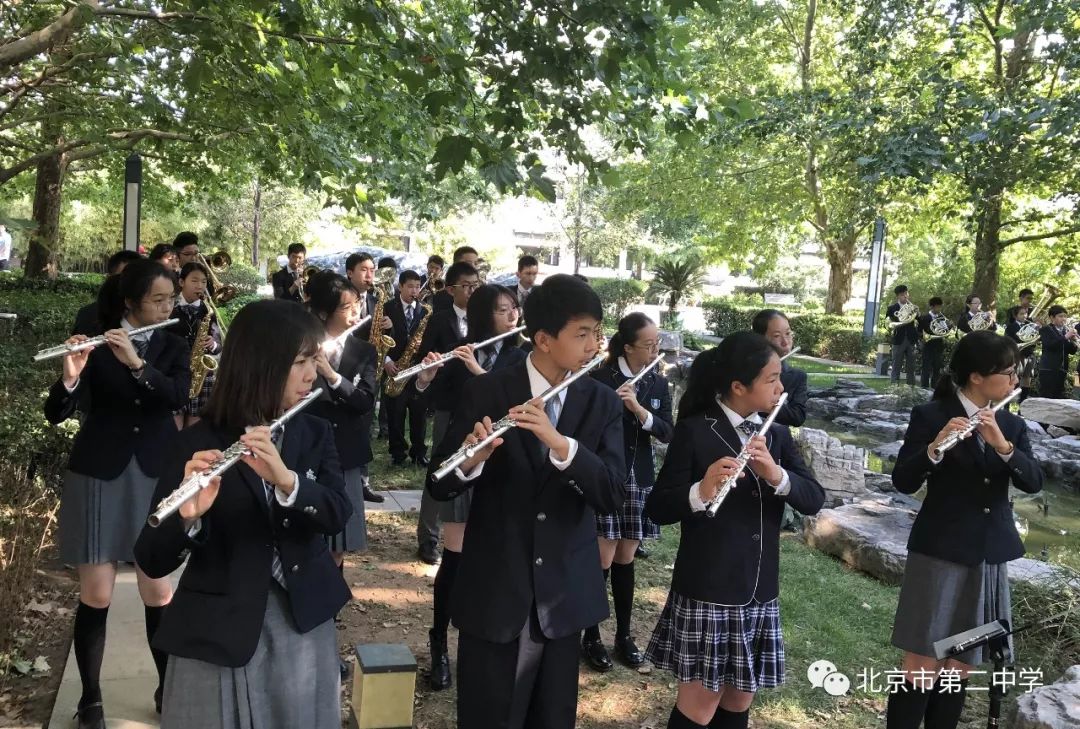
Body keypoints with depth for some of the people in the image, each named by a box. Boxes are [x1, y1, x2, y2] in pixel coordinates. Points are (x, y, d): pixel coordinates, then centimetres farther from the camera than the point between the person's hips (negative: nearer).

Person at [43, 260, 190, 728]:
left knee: (158, 592, 6)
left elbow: (179, 397, -14)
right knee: (96, 595, 3)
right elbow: (56, 414, -8)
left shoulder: (173, 347, 4)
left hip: (154, 477, 1)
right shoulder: (94, 345, -2)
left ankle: (169, 688, 24)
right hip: (98, 476, -1)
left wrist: (136, 363, -27)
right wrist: (70, 376, -28)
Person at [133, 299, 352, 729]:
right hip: (218, 631, -3)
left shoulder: (315, 434, 1)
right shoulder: (196, 444, -10)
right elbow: (152, 561, -14)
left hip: (304, 623, 3)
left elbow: (337, 515, -13)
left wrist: (286, 479, -31)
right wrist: (188, 516, -34)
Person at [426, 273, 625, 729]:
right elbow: (440, 486, -9)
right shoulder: (484, 393, -8)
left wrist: (560, 444, -29)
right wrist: (471, 459, -31)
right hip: (493, 592, -2)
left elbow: (612, 496, -13)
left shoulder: (603, 403, -1)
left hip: (565, 594, 3)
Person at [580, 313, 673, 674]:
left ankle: (624, 635, 25)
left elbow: (667, 433, -4)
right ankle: (591, 636, 14)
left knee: (625, 558, 13)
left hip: (639, 480, 4)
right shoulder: (600, 378, -10)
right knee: (603, 559, -2)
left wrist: (637, 408, -20)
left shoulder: (659, 384, 5)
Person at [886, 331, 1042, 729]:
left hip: (990, 557, 5)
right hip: (940, 554, -5)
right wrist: (934, 448, -32)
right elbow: (903, 482, -14)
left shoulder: (1012, 425, 9)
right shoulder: (930, 416, -7)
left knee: (961, 666, 12)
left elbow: (1033, 481, -5)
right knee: (921, 666, -3)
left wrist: (1003, 446, -22)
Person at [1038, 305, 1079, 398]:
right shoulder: (1045, 330, -1)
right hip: (1048, 369, -5)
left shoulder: (1066, 330, 13)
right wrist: (1065, 337, -21)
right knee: (1046, 398, -8)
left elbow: (1073, 351, 9)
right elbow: (1049, 345, -18)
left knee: (1059, 397, 5)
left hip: (1062, 370, 5)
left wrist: (1072, 340, -9)